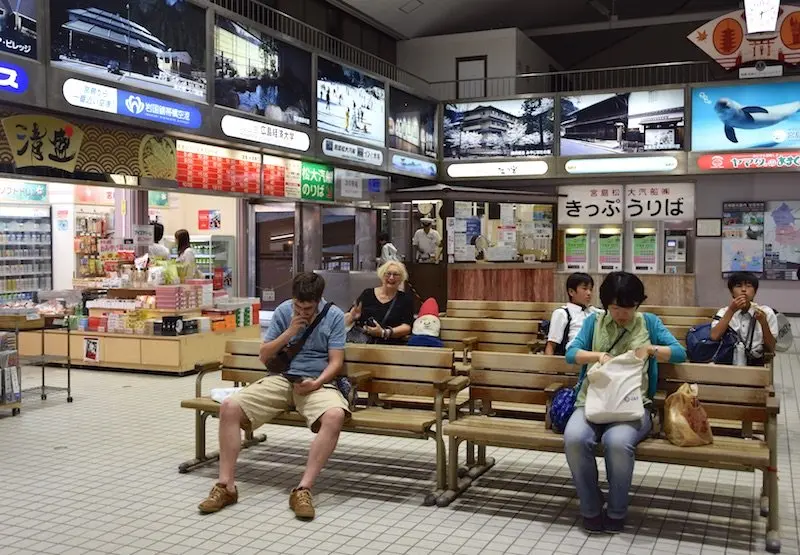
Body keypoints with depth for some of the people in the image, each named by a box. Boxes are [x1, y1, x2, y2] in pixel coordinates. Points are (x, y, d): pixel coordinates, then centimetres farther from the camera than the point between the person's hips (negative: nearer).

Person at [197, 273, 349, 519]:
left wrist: (317, 383, -22)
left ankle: (303, 489, -34)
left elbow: (336, 361, -3)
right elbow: (264, 356, 6)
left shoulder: (334, 316, 0)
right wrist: (290, 332, -8)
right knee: (229, 407, -21)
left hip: (316, 383, -2)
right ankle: (226, 485, -15)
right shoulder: (283, 311, 6)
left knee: (335, 416, -38)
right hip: (281, 378, 3)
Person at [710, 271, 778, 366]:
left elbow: (770, 350, 1)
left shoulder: (767, 313, 5)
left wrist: (763, 323, -12)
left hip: (756, 363, 0)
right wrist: (731, 311, -12)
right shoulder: (724, 312, 9)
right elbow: (714, 337, -9)